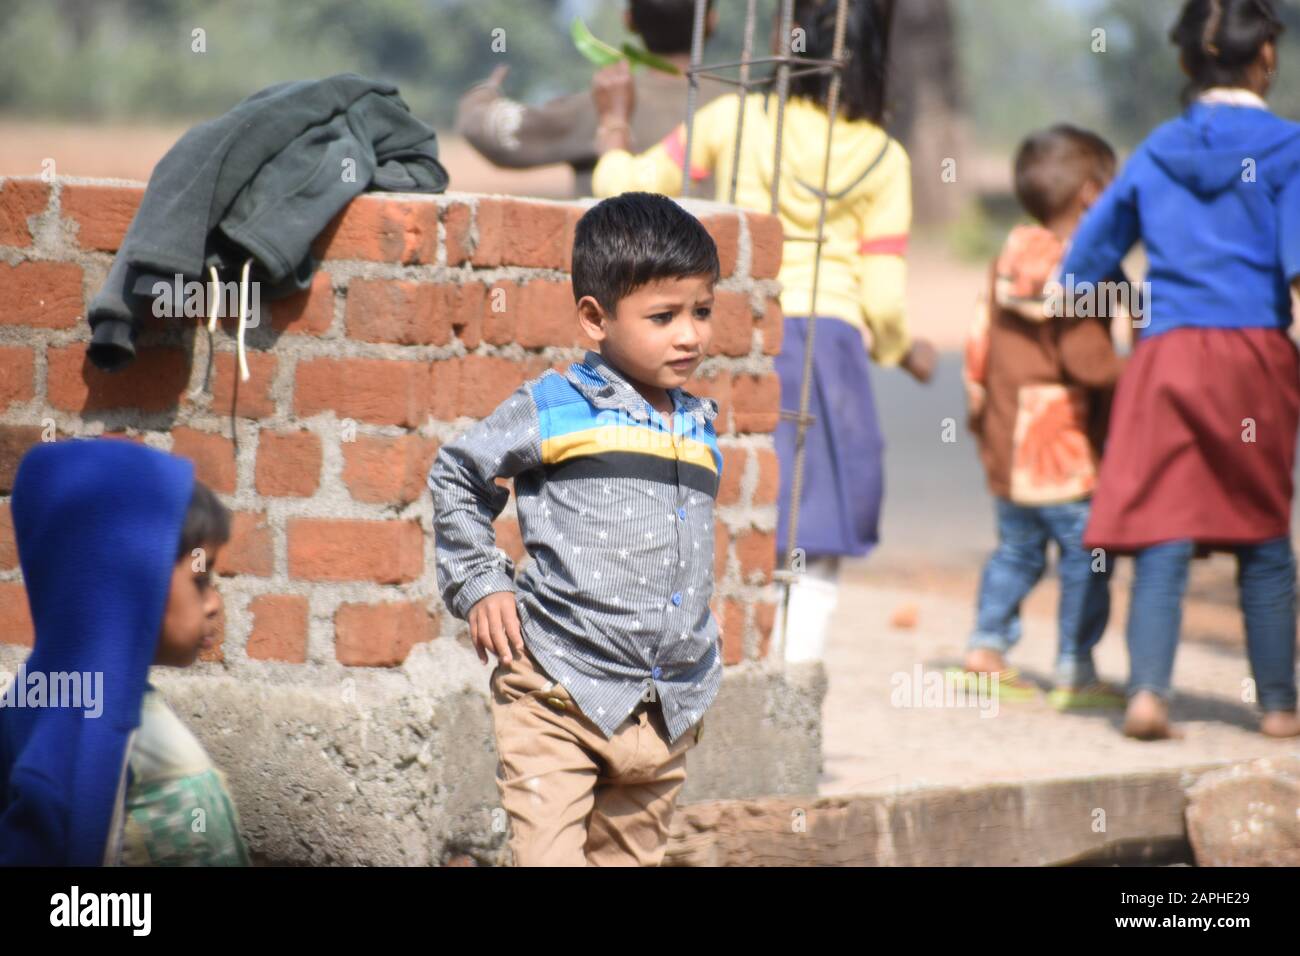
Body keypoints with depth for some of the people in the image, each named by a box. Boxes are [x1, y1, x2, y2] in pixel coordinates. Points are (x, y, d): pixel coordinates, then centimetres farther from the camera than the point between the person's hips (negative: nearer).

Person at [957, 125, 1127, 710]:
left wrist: (978, 407, 21)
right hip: (1065, 447, -8)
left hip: (1005, 443, 8)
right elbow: (1088, 360, -20)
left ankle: (986, 645, 20)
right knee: (1084, 554, -1)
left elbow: (980, 341, 11)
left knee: (1017, 548, 21)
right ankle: (1075, 669, -1)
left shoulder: (1008, 259, 7)